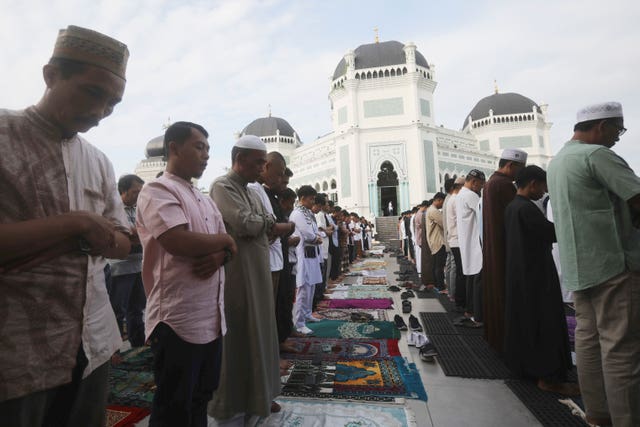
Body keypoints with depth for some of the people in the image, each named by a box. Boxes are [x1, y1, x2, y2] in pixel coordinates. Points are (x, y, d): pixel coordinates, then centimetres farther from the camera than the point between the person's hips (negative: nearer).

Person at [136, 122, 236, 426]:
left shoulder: (205, 199, 15)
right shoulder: (158, 191, -11)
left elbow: (229, 245, 13)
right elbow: (180, 242, -26)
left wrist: (219, 255, -11)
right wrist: (222, 240, -8)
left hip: (212, 318, 8)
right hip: (178, 320, -8)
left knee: (201, 399, 22)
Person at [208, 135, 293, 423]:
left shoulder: (251, 192, 15)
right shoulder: (222, 186, -11)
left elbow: (267, 229, 13)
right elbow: (245, 224, -24)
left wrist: (266, 227, -9)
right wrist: (269, 222, -6)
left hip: (257, 274, 9)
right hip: (236, 276, -9)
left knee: (257, 335, 17)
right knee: (236, 340, 4)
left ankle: (255, 395, 35)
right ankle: (228, 408, 24)